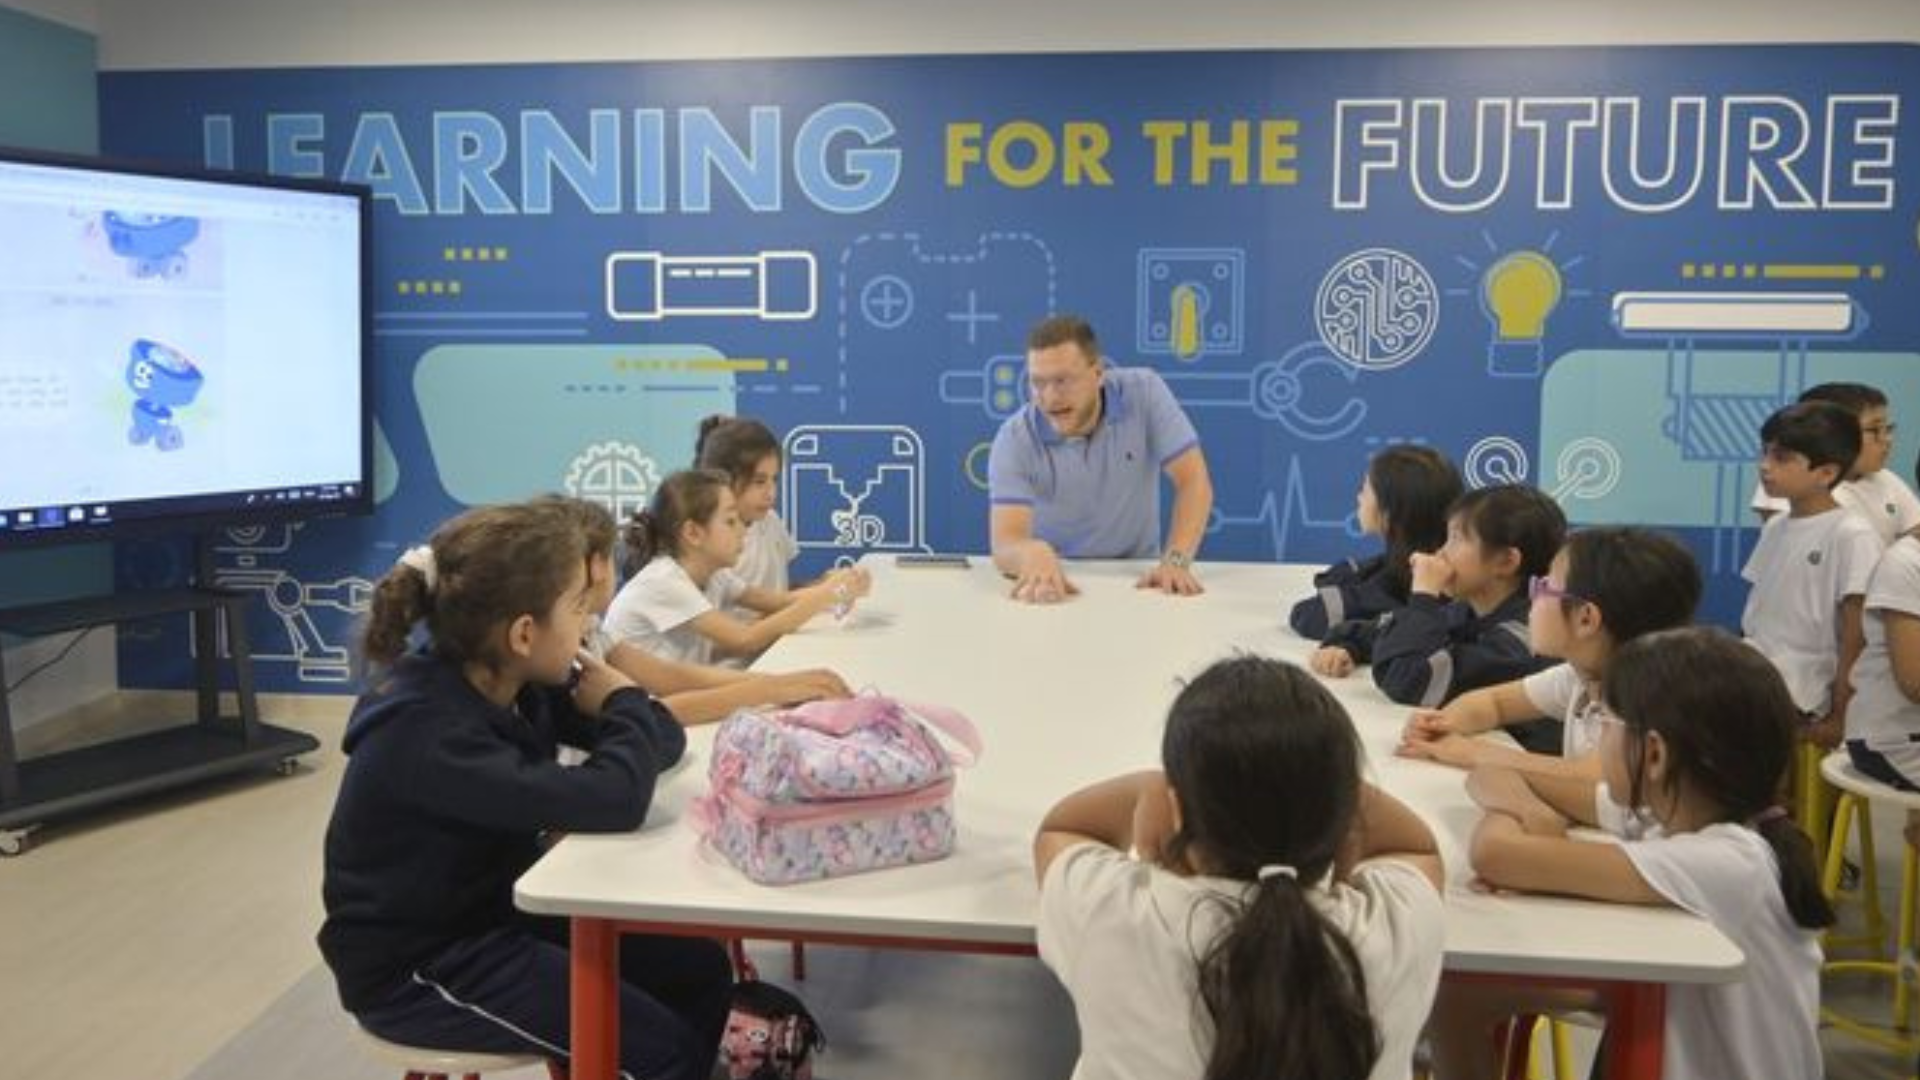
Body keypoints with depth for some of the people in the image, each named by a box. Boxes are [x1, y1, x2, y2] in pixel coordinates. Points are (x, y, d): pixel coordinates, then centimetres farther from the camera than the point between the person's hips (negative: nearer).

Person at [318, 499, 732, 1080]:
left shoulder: (517, 689, -4)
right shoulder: (426, 734, -30)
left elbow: (662, 739, 2)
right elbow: (611, 800, -40)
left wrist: (622, 709, -21)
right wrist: (626, 704, -20)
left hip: (497, 912, 8)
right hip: (415, 966, -8)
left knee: (699, 969, 3)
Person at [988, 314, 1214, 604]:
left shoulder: (1143, 392, -14)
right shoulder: (1015, 439, -19)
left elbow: (1193, 481, -14)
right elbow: (1005, 544, -28)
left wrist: (1176, 561, -28)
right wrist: (1032, 553, -51)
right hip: (1055, 580, 3)